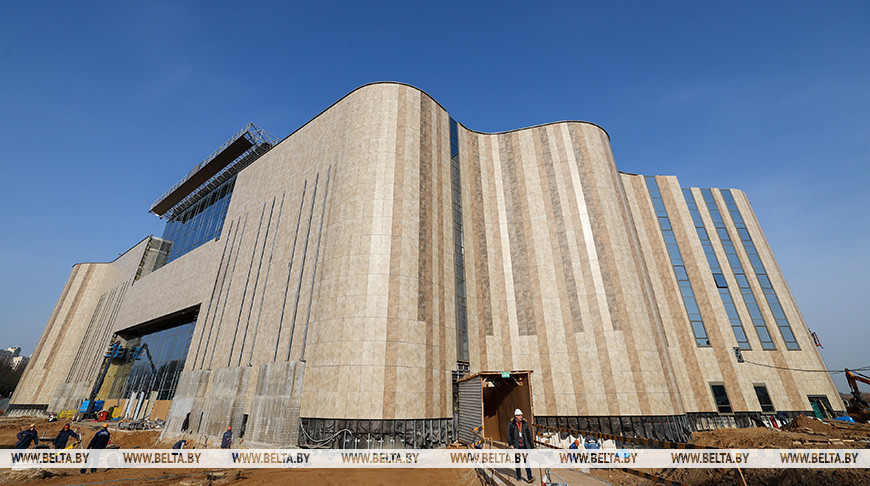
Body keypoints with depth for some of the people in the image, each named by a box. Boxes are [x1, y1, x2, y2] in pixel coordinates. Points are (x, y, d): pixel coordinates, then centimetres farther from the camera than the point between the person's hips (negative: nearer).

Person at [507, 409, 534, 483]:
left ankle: (529, 477, -8)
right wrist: (510, 444, -16)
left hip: (525, 445, 1)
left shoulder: (525, 424, 6)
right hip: (516, 446, -1)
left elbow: (529, 435, 10)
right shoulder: (511, 425, 0)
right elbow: (509, 435, -4)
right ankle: (519, 476, 24)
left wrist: (532, 446, 7)